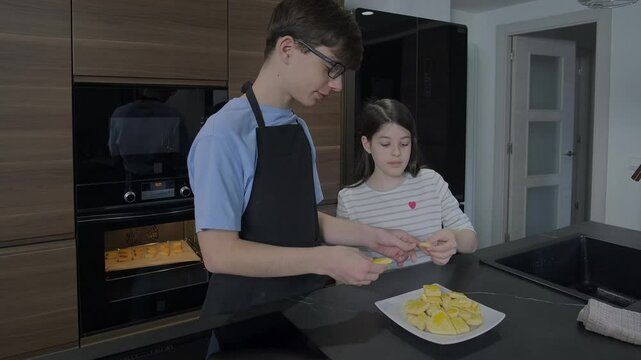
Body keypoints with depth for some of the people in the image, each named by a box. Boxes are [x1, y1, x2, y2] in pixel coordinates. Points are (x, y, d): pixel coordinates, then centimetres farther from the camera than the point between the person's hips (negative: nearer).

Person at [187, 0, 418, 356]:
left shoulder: (300, 129, 2)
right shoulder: (224, 134, -21)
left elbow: (306, 219, 8)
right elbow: (219, 253, -23)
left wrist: (372, 237, -2)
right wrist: (325, 260, -23)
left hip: (304, 306, 7)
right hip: (247, 320, -7)